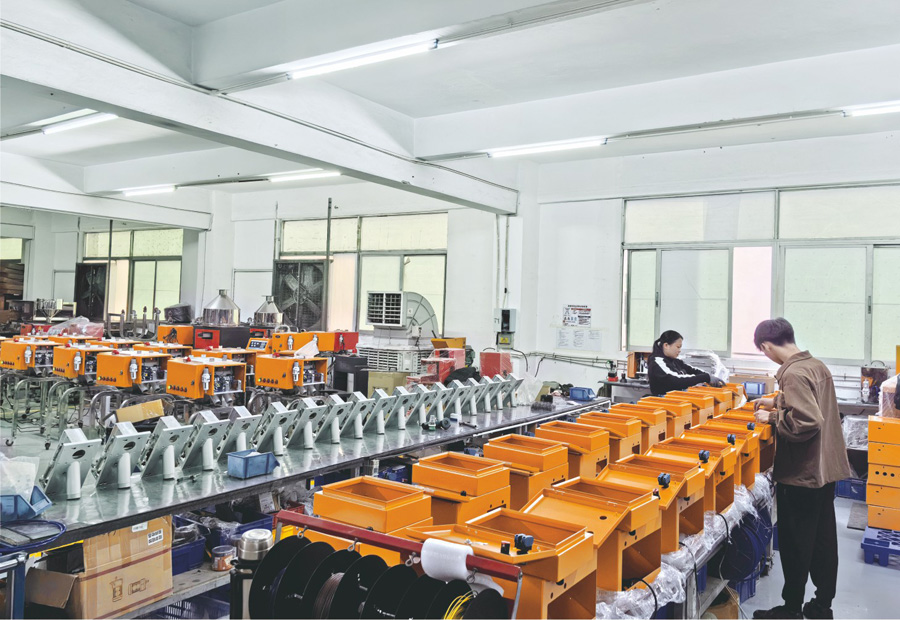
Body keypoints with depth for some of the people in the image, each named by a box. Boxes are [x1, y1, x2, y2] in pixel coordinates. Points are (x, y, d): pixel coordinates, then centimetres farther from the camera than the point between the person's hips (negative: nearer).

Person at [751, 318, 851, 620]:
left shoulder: (793, 373, -23)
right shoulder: (817, 365, 6)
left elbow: (805, 422, -30)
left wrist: (772, 418, -16)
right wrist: (777, 402, 26)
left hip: (800, 475, -9)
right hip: (826, 470, 9)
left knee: (795, 547, 5)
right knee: (823, 543, 16)